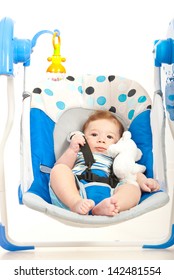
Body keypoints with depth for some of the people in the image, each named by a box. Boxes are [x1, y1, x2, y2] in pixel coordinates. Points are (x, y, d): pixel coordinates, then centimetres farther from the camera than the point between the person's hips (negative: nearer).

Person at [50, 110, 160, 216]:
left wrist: (143, 181, -4)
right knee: (58, 170, -22)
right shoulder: (78, 155, 33)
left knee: (133, 188, -22)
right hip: (72, 194, 0)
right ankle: (76, 203, -43)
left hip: (106, 195, 1)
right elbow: (59, 168, 17)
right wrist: (72, 150, 2)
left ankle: (103, 208, -50)